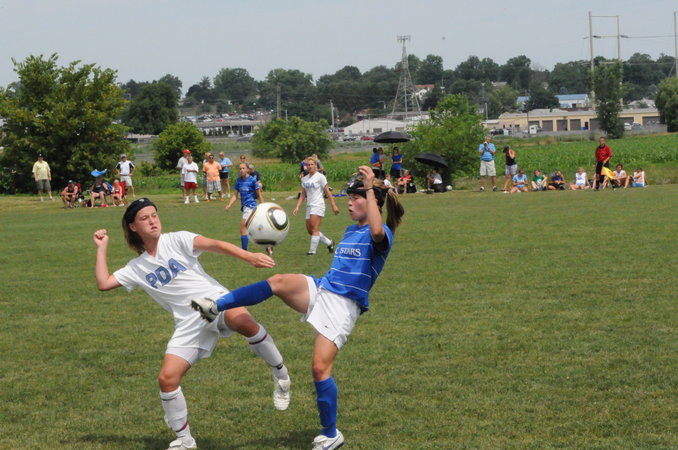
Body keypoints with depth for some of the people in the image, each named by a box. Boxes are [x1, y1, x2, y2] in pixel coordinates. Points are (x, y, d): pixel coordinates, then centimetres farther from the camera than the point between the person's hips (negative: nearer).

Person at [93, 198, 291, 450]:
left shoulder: (176, 241, 5)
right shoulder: (137, 268, 17)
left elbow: (213, 245, -9)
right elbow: (103, 283, 11)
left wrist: (248, 257, -24)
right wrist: (102, 247, 15)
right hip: (190, 324, 4)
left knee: (241, 320, -39)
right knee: (167, 379, -10)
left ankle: (280, 375, -19)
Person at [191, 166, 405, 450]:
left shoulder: (382, 235, -8)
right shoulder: (350, 232, 18)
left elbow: (377, 231, -35)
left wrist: (370, 188, -33)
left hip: (343, 306, -6)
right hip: (319, 290, 6)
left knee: (320, 367, -13)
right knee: (278, 282, -23)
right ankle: (215, 307, -26)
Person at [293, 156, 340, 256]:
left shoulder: (320, 177, -5)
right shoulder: (304, 179, 12)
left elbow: (327, 192, -5)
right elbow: (303, 195, 16)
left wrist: (333, 205, -8)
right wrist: (297, 207, 6)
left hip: (318, 205, -7)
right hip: (309, 206, 7)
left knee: (314, 229, -13)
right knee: (309, 230, 7)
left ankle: (312, 250, -10)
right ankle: (329, 243, 22)